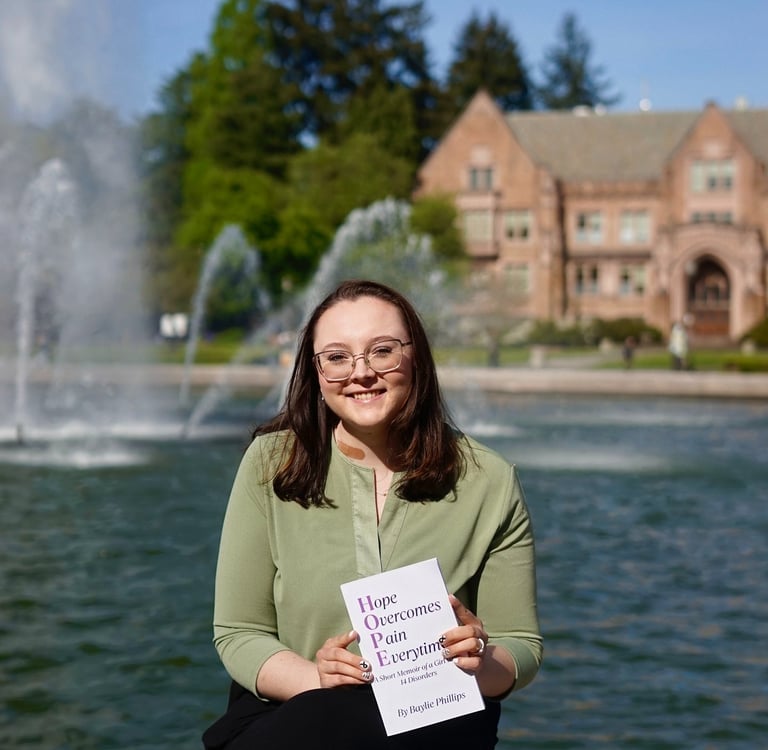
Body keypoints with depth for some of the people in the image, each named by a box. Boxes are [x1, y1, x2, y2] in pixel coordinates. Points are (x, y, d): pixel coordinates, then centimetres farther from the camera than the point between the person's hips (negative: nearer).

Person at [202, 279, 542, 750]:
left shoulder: (488, 483, -2)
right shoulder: (271, 466, -1)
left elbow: (522, 648, 5)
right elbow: (238, 633, 1)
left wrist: (480, 662, -19)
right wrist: (317, 678, -19)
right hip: (284, 712, 1)